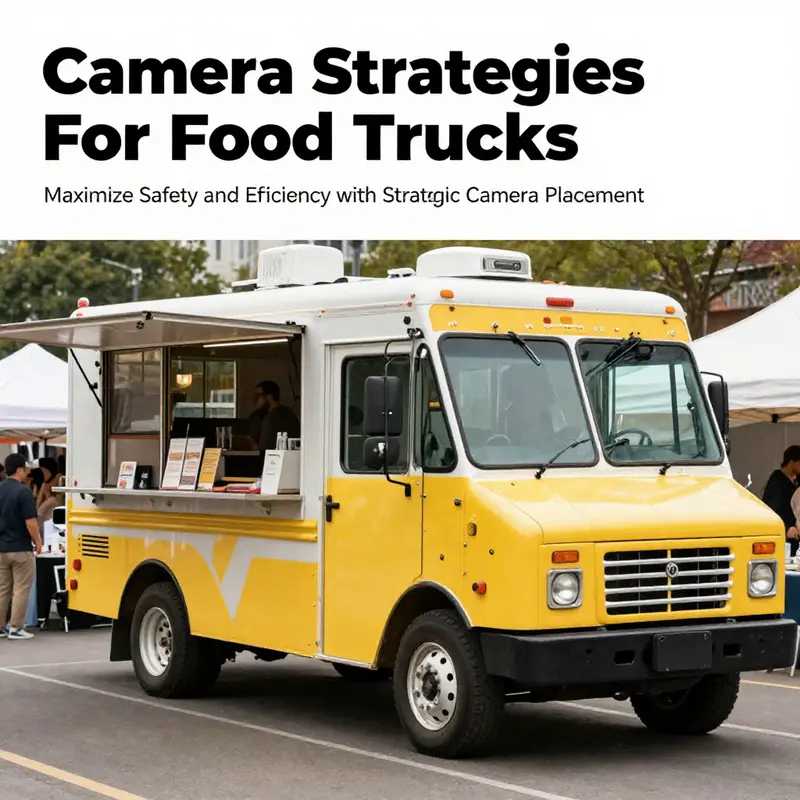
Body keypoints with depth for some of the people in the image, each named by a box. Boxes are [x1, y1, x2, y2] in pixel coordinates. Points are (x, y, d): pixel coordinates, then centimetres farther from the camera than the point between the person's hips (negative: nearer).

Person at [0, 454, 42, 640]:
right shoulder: (23, 491, -16)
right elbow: (30, 522, -19)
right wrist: (38, 541, -5)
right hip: (21, 548, -7)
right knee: (21, 589, 1)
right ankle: (15, 629, 1)